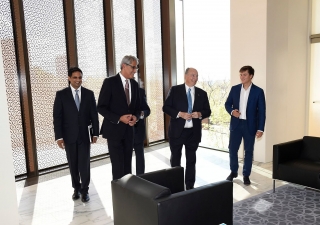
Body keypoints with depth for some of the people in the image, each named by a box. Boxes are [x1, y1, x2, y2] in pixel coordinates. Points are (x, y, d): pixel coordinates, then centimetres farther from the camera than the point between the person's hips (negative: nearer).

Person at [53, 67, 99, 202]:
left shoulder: (89, 94, 1)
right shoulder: (61, 94, -2)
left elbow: (94, 114, 3)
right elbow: (57, 117, -4)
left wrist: (95, 133, 1)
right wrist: (59, 137, -9)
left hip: (84, 135, 0)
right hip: (69, 136, 0)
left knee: (84, 164, 2)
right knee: (73, 164, 12)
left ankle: (84, 190, 18)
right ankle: (76, 188, 29)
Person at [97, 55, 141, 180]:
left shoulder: (134, 84, 8)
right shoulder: (110, 82, -10)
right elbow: (101, 107, -11)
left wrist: (135, 117, -8)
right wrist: (119, 118, -21)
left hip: (129, 130, 5)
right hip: (114, 129, -5)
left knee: (127, 164, 11)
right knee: (118, 165, -2)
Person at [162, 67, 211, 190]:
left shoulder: (202, 93, 5)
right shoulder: (175, 90, -3)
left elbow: (208, 111, 8)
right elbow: (165, 107, -6)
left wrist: (200, 114, -14)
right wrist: (180, 114, -19)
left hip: (193, 132, 2)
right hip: (177, 131, -2)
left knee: (191, 160, 11)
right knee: (175, 159, 11)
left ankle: (190, 186, 25)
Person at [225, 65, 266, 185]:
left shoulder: (258, 91, -4)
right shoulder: (234, 89, 4)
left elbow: (261, 111, -4)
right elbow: (227, 104, 10)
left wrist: (260, 129, -9)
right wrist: (232, 111, -13)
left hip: (250, 125, -2)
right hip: (236, 124, 2)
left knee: (248, 151, 7)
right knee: (232, 149, 7)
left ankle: (246, 175, 22)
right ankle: (233, 172, 26)